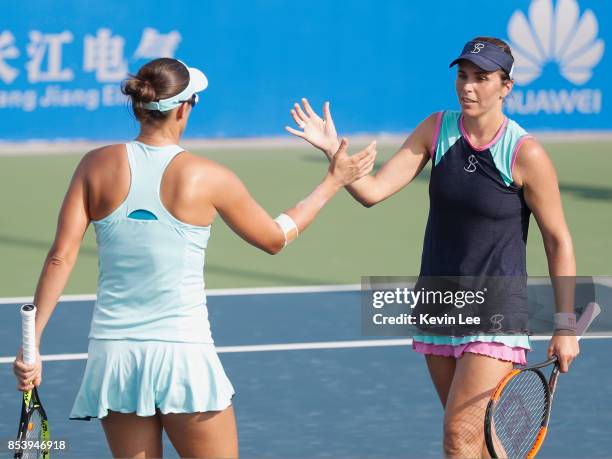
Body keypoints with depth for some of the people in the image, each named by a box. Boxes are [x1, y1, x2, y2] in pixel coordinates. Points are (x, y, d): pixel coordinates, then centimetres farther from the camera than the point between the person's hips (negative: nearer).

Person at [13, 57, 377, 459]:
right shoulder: (208, 178, -5)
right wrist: (334, 182, 22)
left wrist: (31, 343, 0)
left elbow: (61, 257, -3)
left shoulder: (98, 165, 1)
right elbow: (275, 238, 11)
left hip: (113, 350, 3)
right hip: (183, 352, -3)